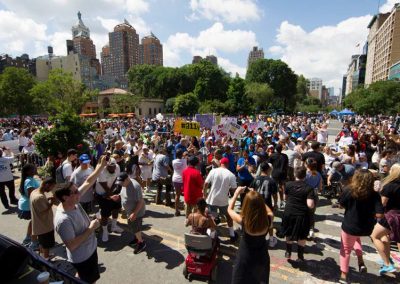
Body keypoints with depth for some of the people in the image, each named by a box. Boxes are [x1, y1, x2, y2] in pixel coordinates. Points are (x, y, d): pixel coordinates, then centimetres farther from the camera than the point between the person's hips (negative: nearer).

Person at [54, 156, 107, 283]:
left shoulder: (74, 201, -14)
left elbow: (88, 182, -10)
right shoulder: (63, 220, -35)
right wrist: (91, 229, -27)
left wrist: (102, 165, -17)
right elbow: (71, 245, -30)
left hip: (90, 249, 7)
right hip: (82, 257, -7)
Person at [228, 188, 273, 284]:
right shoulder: (268, 219, -25)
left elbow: (230, 209, -10)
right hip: (262, 257, 3)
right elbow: (269, 211, 2)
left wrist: (236, 193, -1)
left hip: (245, 258, -2)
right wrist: (258, 199, -1)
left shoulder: (243, 221, -30)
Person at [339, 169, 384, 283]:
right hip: (366, 228, 3)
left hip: (350, 226, -3)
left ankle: (344, 275, 26)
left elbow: (341, 205, -6)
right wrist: (368, 212, 2)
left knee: (346, 249, 17)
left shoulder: (349, 190, -18)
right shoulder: (374, 195, -14)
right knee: (356, 238, 37)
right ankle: (361, 262, 25)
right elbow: (379, 214, -18)